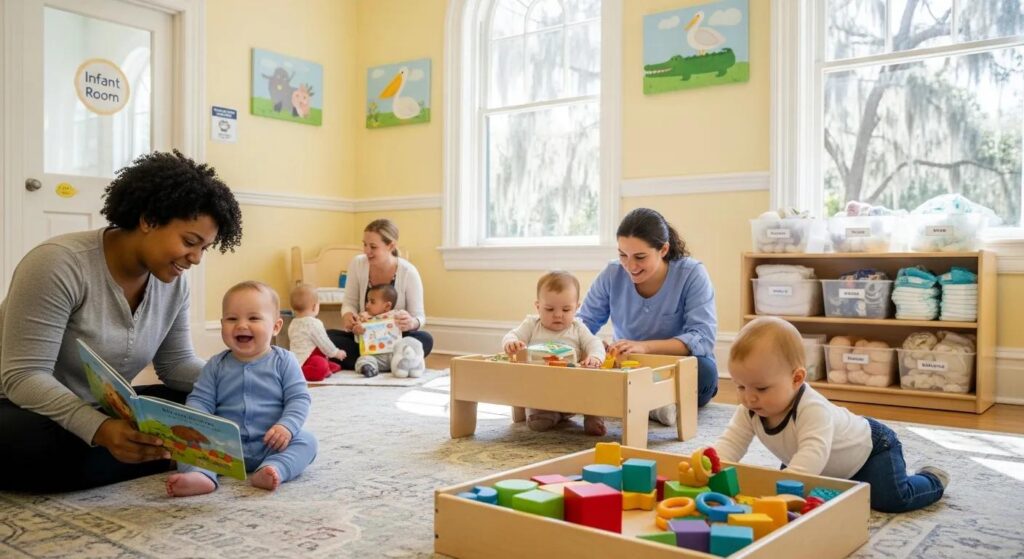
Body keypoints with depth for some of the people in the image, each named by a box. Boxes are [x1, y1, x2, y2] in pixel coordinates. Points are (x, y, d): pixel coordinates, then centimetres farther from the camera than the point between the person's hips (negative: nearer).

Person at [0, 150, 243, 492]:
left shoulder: (173, 281, -4)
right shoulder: (59, 264, -25)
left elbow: (176, 362, 4)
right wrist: (100, 430, -43)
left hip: (102, 411, 6)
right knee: (28, 448, -40)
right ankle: (164, 457, -23)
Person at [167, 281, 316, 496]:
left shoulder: (284, 361, 1)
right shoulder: (216, 365, 9)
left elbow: (299, 398, -3)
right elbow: (200, 400, 7)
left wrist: (287, 426, -21)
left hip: (272, 445, -2)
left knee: (306, 440, -25)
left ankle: (272, 470, -48)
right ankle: (200, 475, -46)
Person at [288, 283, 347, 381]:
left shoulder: (293, 324, 17)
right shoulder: (314, 323, -11)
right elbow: (324, 343, -7)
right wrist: (336, 353, 11)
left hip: (294, 361, 10)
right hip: (305, 362, -10)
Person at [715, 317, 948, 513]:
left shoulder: (813, 409, -44)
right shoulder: (749, 410, -22)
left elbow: (813, 454, -56)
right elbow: (731, 441, -24)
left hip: (869, 447, -7)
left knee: (892, 498, -23)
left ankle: (932, 479, 11)